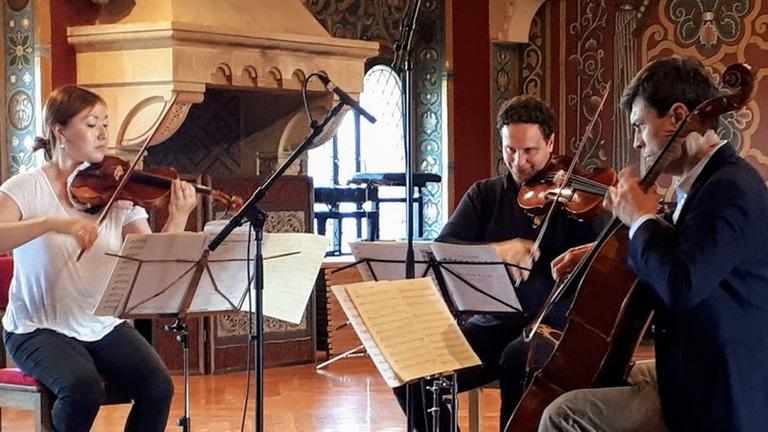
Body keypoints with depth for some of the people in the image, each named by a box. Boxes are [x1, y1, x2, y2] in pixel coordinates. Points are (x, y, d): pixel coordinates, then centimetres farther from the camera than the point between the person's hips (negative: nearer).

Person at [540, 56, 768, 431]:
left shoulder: (732, 188, -21)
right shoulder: (710, 182, 10)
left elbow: (680, 285, -33)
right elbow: (672, 263, 22)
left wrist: (641, 220, -18)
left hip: (714, 401, -11)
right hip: (700, 373, 11)